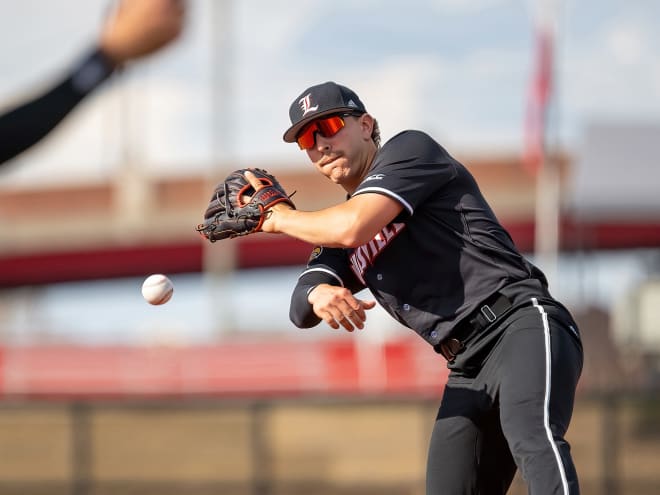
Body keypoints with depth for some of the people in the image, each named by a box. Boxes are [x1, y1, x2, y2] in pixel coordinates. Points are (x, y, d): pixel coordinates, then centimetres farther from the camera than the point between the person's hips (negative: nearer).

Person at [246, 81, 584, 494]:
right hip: (468, 374, 8)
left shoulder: (410, 150, 4)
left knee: (530, 438, -34)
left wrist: (279, 217, 7)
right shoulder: (339, 238, 24)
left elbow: (353, 227, -11)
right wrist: (318, 295, -16)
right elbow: (300, 309, 10)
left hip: (521, 324, -8)